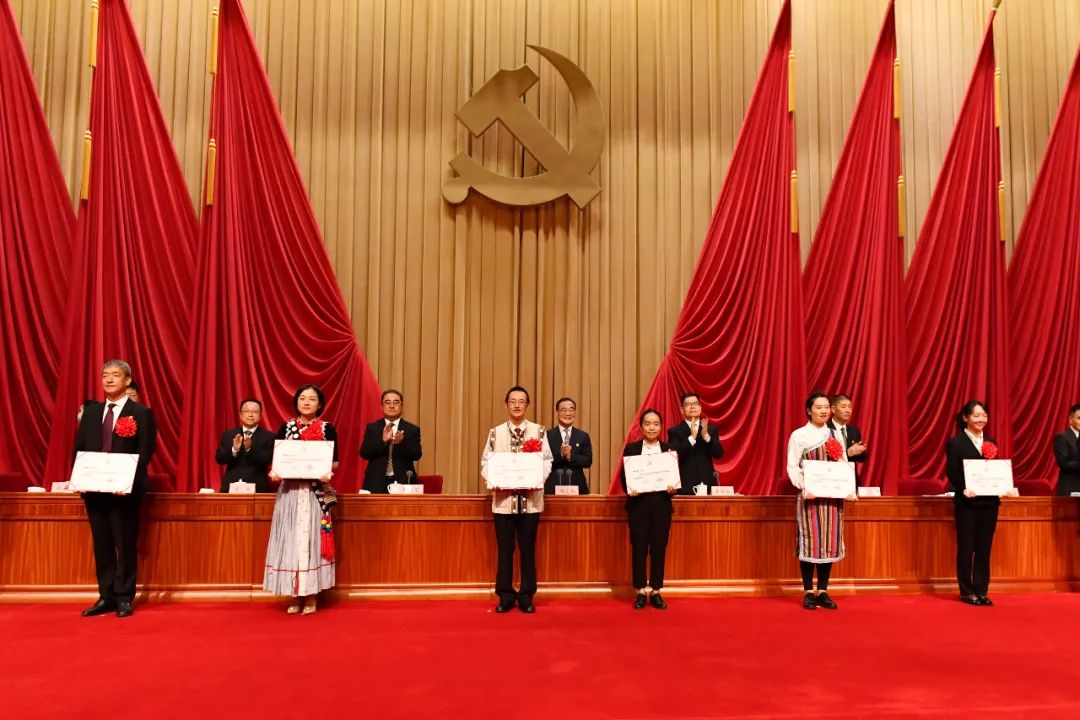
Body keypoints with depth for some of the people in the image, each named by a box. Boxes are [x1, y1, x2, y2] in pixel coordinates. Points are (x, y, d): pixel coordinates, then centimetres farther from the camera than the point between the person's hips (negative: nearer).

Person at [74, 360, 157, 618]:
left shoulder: (141, 413, -3)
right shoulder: (91, 411, 13)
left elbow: (145, 453, -9)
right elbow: (79, 448, 12)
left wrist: (129, 482, -20)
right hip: (94, 488, 5)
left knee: (126, 545, 3)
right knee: (101, 545, 11)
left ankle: (124, 598, 12)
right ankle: (106, 596, 20)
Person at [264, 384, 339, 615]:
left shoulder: (327, 429, 3)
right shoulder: (285, 428, 8)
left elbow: (335, 462, 3)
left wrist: (327, 472, -17)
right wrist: (274, 472, -12)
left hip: (316, 492, -2)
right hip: (289, 491, 2)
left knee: (312, 539, 0)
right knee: (290, 541, 2)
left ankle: (311, 596, 8)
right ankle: (295, 596, 11)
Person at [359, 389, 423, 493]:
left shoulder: (412, 429, 5)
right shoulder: (372, 427, 8)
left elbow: (417, 455, -5)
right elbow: (364, 453, -3)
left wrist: (401, 442, -23)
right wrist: (382, 440, -18)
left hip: (403, 482, 0)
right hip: (376, 483, 1)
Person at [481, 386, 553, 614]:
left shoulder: (538, 431, 5)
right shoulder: (495, 432, 8)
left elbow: (547, 461, 0)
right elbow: (486, 462, 5)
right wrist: (492, 481, -14)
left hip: (530, 498, 0)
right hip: (503, 498, 1)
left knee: (528, 549, 7)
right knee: (505, 549, 6)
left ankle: (526, 596, 18)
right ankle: (505, 596, 16)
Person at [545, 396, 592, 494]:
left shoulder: (583, 436, 10)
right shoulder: (548, 435, 5)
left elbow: (588, 461, 1)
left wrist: (570, 456, -13)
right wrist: (560, 454, -20)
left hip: (577, 486, 2)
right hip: (553, 487, -1)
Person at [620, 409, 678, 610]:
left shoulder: (669, 449, 8)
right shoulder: (631, 448, 4)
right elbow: (624, 476, 1)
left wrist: (673, 489, -12)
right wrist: (629, 490, -17)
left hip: (662, 504, 1)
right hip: (638, 503, -1)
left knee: (659, 548, 3)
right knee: (639, 547, 1)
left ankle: (656, 591, 13)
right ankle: (641, 592, 11)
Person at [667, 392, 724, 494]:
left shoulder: (712, 429, 10)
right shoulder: (674, 431, 3)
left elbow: (719, 454, 0)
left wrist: (706, 436, -16)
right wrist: (691, 437, -19)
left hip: (707, 484, 2)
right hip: (685, 486, -2)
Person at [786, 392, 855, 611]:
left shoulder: (835, 435, 12)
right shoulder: (799, 435, -1)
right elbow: (792, 467, -5)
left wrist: (849, 489, -3)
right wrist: (803, 487, -20)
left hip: (833, 495, 4)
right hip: (810, 495, -4)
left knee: (830, 541, 5)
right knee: (810, 541, -4)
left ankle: (823, 592, 14)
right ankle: (808, 593, 5)